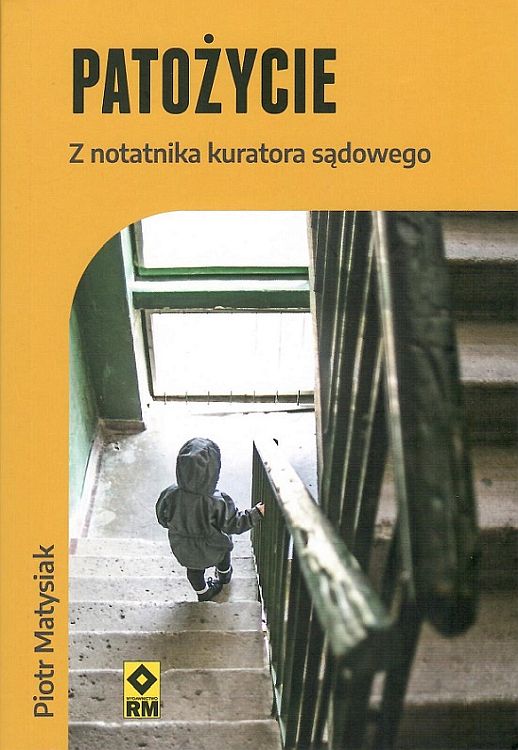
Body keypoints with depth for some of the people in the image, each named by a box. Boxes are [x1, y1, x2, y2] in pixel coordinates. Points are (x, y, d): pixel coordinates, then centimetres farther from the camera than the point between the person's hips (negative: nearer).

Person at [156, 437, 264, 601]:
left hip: (183, 550, 1)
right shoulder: (218, 503, -37)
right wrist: (256, 513, -11)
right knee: (224, 544, 34)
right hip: (213, 551, -1)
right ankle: (224, 574, 60)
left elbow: (163, 519, -9)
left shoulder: (170, 496, -29)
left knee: (194, 570, 31)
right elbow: (233, 524, -21)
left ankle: (203, 592, 56)